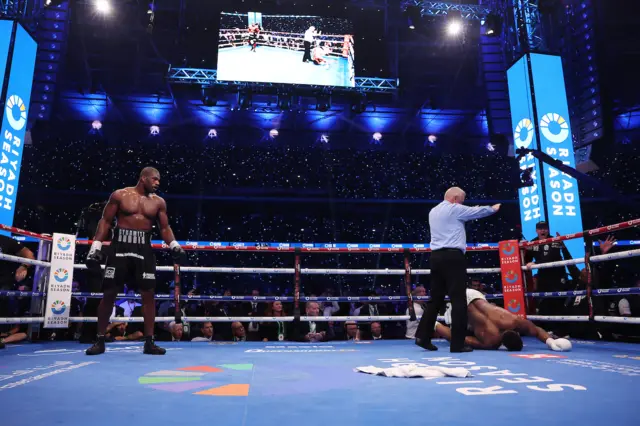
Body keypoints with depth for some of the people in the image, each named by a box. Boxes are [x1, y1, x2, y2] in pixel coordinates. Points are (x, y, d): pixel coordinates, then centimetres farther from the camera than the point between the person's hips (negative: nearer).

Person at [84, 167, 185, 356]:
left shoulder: (158, 202, 8)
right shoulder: (119, 195, 1)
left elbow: (164, 227, 8)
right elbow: (105, 221, 3)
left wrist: (174, 244, -10)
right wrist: (96, 245, -5)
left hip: (144, 249, 2)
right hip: (120, 247, -2)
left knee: (149, 294, -2)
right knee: (109, 293, 1)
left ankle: (149, 342, 4)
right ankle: (100, 340, 14)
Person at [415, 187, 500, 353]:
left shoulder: (433, 211, 19)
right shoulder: (454, 209, -3)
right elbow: (478, 211, 8)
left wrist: (468, 211, 32)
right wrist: (493, 208, 27)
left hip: (436, 256, 8)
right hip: (452, 256, -8)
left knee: (436, 298, 11)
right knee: (458, 300, -4)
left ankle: (422, 336, 8)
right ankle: (457, 343, -3)